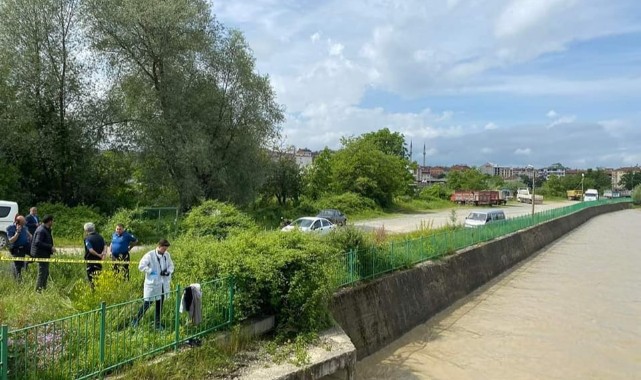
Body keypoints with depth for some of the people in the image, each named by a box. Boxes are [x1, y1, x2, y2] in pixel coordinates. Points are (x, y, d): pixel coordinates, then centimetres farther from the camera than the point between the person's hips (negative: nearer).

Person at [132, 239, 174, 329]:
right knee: (147, 303, -1)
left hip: (163, 284, 5)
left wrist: (168, 271, -7)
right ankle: (136, 320, 17)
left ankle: (157, 323, 23)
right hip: (152, 283, -5)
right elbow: (141, 266, -15)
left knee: (160, 304, 12)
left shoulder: (167, 255, 4)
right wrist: (152, 271, -18)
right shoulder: (150, 255, -12)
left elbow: (171, 265, 14)